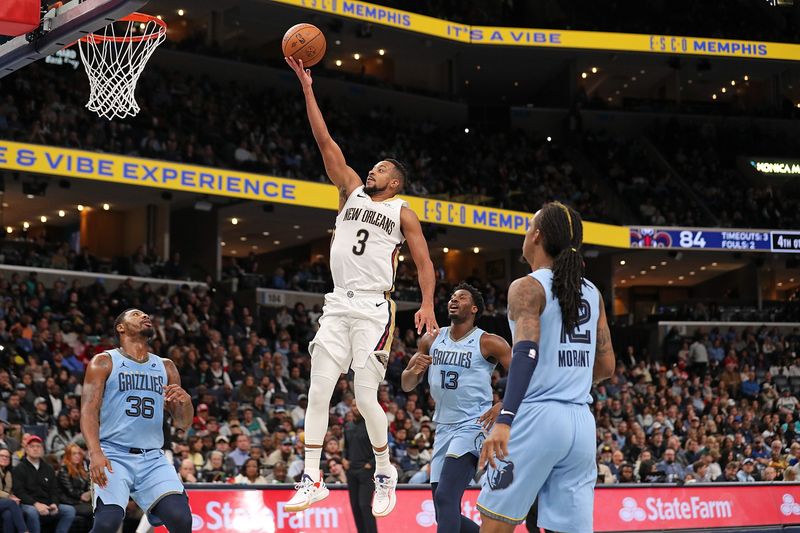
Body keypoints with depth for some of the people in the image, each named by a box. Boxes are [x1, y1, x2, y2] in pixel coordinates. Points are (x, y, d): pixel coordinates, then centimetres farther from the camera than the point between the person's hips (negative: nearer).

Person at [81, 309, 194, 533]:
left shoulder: (166, 368, 17)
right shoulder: (104, 362, 5)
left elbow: (183, 424, 17)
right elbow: (89, 410, -7)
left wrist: (185, 401, -7)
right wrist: (95, 453, -24)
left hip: (153, 458, 4)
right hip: (113, 455, -4)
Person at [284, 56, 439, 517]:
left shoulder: (403, 213, 6)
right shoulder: (352, 192, 16)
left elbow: (424, 262, 2)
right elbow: (326, 143, 10)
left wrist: (428, 305, -14)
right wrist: (307, 88, 4)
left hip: (374, 309, -4)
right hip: (338, 305, 4)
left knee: (366, 397, -8)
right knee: (318, 393, -2)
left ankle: (386, 474, 11)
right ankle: (312, 479, 1)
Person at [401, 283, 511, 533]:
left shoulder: (488, 343, -6)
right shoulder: (432, 340, 10)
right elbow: (407, 386, 15)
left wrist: (503, 406, -21)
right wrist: (414, 370, -8)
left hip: (473, 426, -7)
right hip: (444, 428, 7)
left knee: (445, 497, -23)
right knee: (445, 513, 7)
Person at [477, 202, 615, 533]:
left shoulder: (528, 287, -4)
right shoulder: (592, 293, 14)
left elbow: (527, 351, -20)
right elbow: (606, 367, 17)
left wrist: (504, 419, -30)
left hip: (536, 418, -6)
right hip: (582, 423, 6)